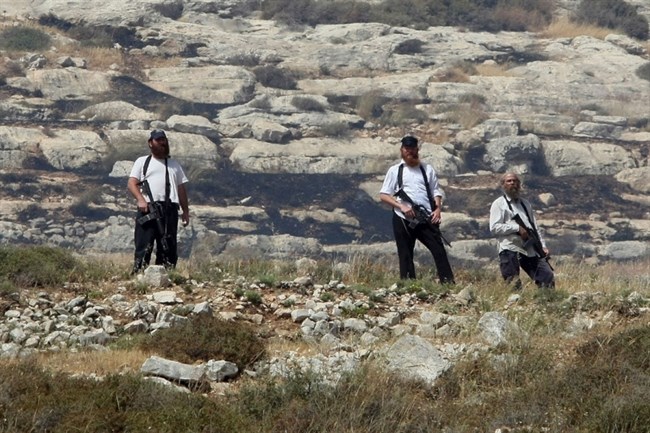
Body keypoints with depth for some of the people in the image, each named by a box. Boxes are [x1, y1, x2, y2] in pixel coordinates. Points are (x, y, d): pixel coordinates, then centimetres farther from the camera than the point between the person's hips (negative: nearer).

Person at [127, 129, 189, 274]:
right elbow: (131, 183, 3)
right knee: (144, 244, -11)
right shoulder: (142, 162, 14)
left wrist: (186, 211, 14)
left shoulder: (174, 164, 24)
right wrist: (140, 199, -16)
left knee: (169, 246, 0)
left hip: (170, 209, 4)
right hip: (147, 208, -4)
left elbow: (181, 188, 22)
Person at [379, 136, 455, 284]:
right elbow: (383, 195, 4)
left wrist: (437, 209, -7)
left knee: (438, 249, -11)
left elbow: (436, 192, 13)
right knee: (405, 255, 0)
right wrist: (402, 206, -11)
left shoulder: (427, 169, 13)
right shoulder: (395, 171, 8)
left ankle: (448, 282, -14)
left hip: (426, 219, 1)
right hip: (403, 220, -1)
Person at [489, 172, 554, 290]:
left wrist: (543, 246, 10)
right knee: (514, 285, -12)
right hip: (510, 249, -5)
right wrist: (517, 228, -14)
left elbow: (535, 227, 24)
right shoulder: (499, 204, 6)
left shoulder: (526, 204, 25)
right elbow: (494, 228, -7)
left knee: (548, 278, -4)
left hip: (531, 250, 5)